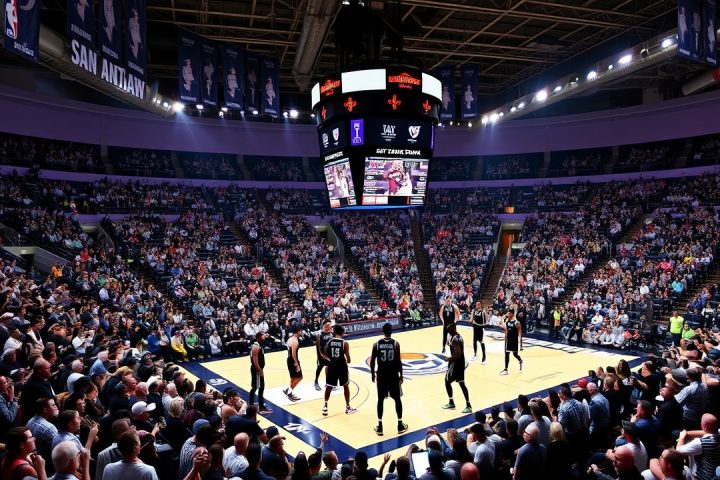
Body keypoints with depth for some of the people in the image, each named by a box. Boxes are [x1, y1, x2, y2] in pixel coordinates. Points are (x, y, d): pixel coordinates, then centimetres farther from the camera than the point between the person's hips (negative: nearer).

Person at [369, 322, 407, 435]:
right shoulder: (396, 343, -10)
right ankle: (400, 424, 20)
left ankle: (380, 426, 13)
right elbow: (398, 361, -9)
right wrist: (401, 375, 1)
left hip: (381, 375, 1)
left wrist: (372, 373, 11)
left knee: (380, 400, 11)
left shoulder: (376, 344, -6)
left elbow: (372, 361, -3)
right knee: (397, 399, 13)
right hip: (393, 374, -1)